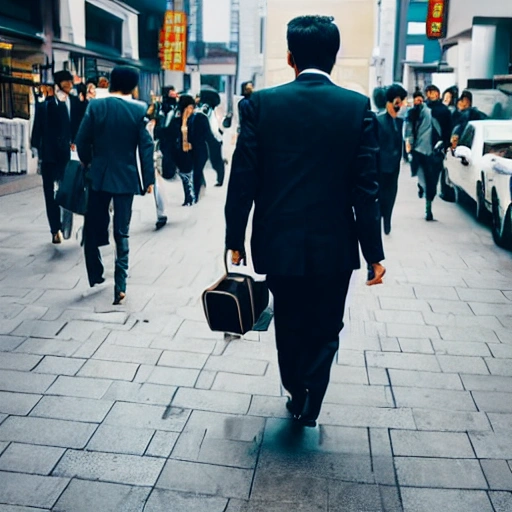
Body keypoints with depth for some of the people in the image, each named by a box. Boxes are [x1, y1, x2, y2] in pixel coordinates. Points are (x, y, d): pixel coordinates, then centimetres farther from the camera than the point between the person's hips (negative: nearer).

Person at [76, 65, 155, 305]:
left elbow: (82, 141, -4)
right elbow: (146, 146, -7)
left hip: (99, 175, 0)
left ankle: (95, 274, 26)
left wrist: (87, 163, 14)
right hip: (126, 177, 0)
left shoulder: (96, 106, -5)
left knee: (93, 227, 17)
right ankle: (120, 285, 0)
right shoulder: (139, 110, -6)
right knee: (122, 233, 4)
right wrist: (149, 178, -1)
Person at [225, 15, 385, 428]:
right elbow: (366, 188, -8)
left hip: (279, 242, 1)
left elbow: (243, 179, -6)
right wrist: (374, 252, -1)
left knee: (289, 327, 22)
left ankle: (297, 396, 39)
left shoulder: (261, 104, -6)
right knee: (324, 331, 18)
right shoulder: (358, 108, -7)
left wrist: (235, 238, 4)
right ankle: (309, 408, 19)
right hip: (334, 246, -1)